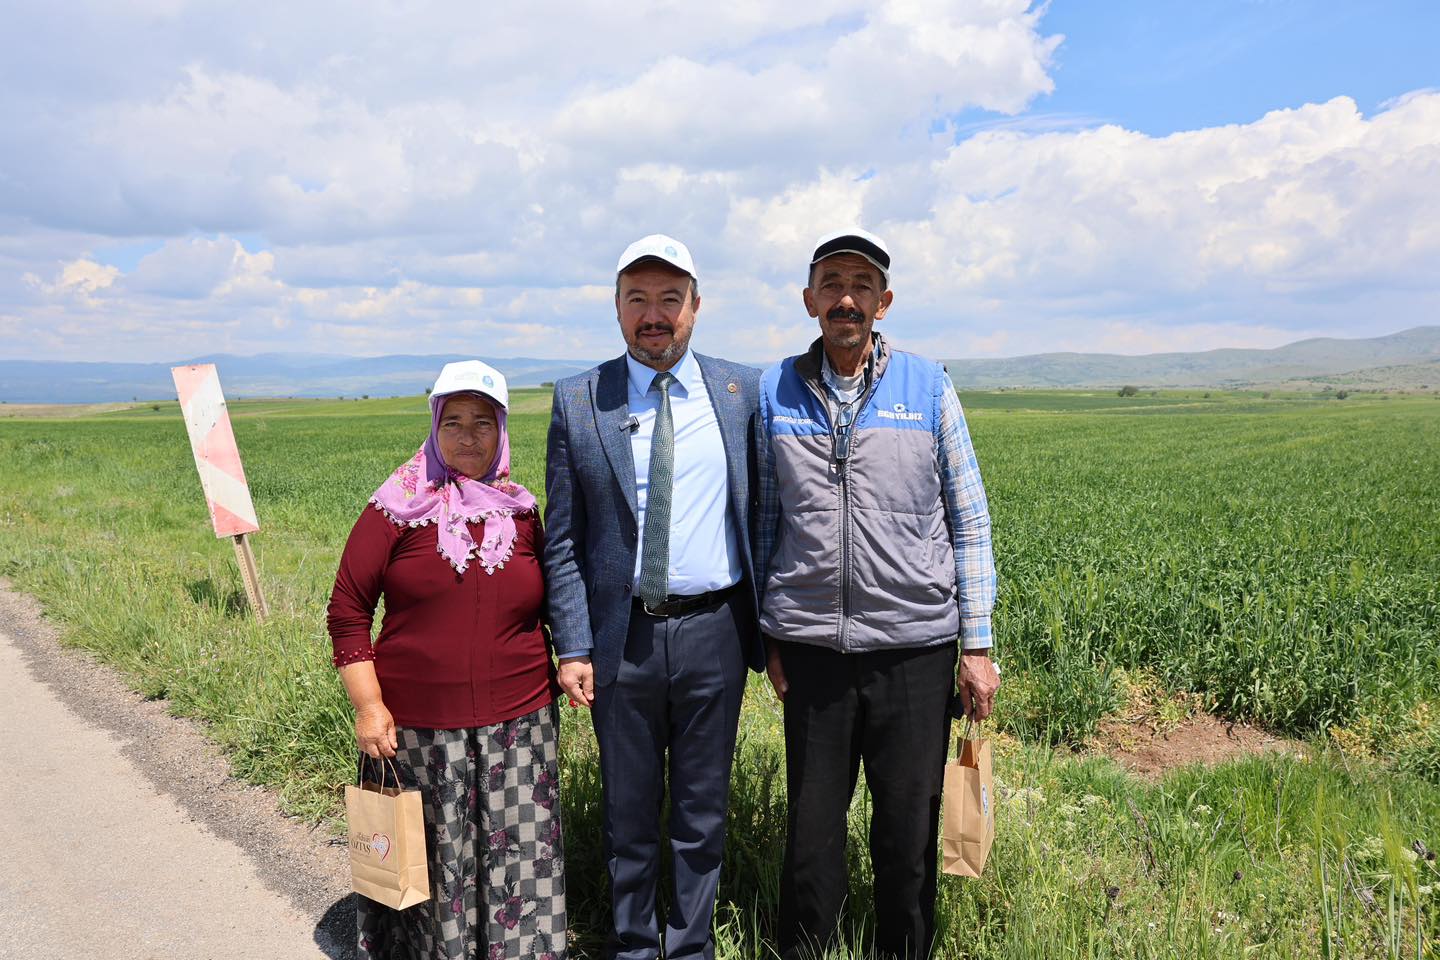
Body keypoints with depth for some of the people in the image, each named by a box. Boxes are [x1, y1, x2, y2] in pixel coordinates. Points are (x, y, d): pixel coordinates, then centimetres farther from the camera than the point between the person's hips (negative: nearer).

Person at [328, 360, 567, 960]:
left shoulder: (521, 512, 6)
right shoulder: (399, 507, -4)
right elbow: (347, 610, -3)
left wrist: (567, 665, 8)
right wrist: (368, 706, -8)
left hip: (517, 724, 2)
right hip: (416, 726, -2)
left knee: (519, 862, 7)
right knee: (428, 863, 13)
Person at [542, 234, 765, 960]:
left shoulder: (741, 391, 1)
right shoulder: (578, 401, -1)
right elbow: (562, 539, 1)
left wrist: (769, 633, 2)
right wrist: (574, 645, -5)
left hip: (713, 629, 0)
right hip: (622, 633, 0)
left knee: (702, 811, 14)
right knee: (628, 811, 16)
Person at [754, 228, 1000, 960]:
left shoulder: (929, 386, 1)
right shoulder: (775, 391, 4)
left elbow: (968, 523, 4)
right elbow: (764, 522, 8)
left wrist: (977, 643, 0)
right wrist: (768, 636, 6)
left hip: (914, 644, 0)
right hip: (811, 646, 1)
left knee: (909, 830, 10)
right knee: (812, 825, 11)